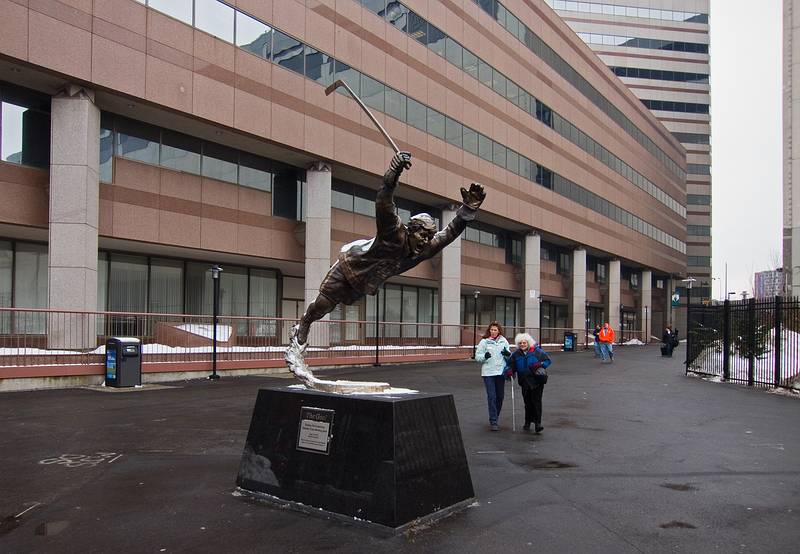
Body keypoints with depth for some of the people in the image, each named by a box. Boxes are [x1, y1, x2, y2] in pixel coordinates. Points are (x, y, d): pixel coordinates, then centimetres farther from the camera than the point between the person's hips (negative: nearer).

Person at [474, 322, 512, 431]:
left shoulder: (504, 341, 8)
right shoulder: (484, 342, -1)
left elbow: (509, 356, 14)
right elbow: (477, 357, -1)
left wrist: (508, 354, -9)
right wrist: (485, 356, -21)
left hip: (501, 372, 4)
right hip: (488, 373, -4)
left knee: (500, 396, 10)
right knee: (491, 396, -8)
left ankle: (495, 419, 26)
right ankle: (493, 422, -4)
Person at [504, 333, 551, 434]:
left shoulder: (537, 351, -7)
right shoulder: (516, 354, 4)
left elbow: (547, 360, -1)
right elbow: (509, 364, 10)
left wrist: (540, 364, -20)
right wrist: (509, 370, -12)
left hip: (537, 381, -3)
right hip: (525, 383, 4)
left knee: (536, 401, -9)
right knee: (527, 402, 12)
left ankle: (537, 423, -6)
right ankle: (527, 422, 28)